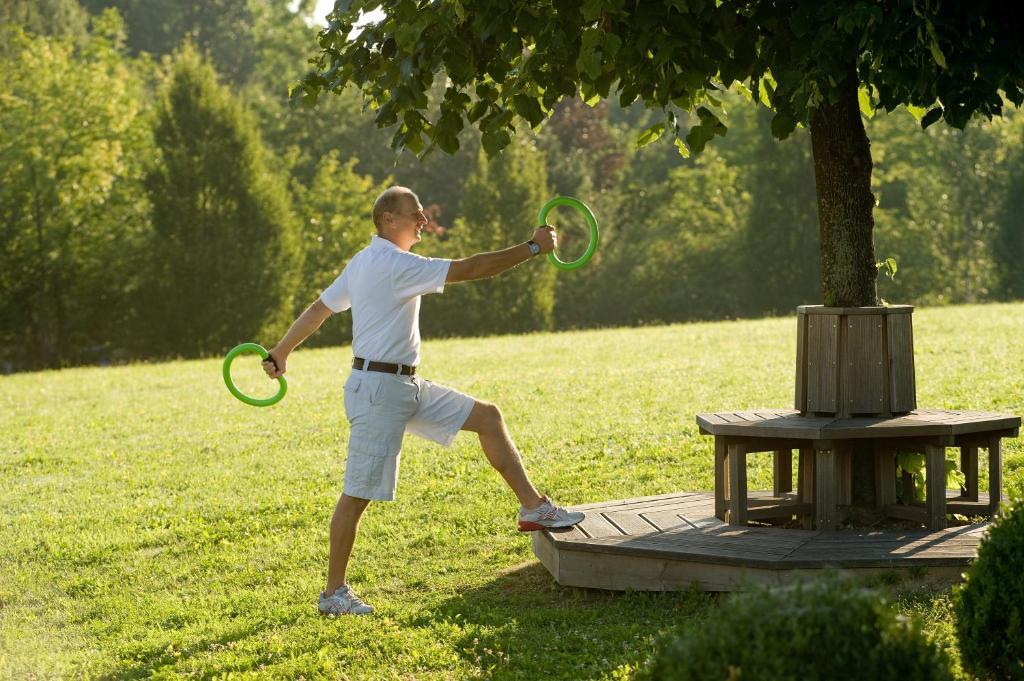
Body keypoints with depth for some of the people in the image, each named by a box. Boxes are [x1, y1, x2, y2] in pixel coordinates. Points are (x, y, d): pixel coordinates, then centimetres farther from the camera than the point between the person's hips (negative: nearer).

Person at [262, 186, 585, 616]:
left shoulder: (364, 263, 13)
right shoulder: (394, 264, -17)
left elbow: (318, 309, 18)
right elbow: (469, 269, -20)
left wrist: (280, 352, 28)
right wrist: (533, 248, -15)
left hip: (407, 386, 10)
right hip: (379, 389, -10)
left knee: (486, 416, 8)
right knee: (359, 494, -4)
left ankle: (534, 508, 10)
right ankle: (333, 594, 3)